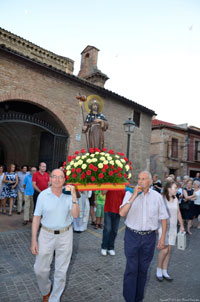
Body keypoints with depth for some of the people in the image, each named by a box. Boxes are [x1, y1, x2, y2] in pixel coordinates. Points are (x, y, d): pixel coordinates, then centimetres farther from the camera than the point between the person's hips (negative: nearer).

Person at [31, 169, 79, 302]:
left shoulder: (69, 195, -7)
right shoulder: (43, 195, -8)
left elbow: (75, 215, -17)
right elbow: (36, 218, -2)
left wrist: (74, 195, -25)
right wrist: (34, 240, -3)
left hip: (65, 236, 0)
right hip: (46, 235, 0)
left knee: (61, 271, 12)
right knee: (40, 269, 11)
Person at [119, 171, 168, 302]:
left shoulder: (157, 196, -2)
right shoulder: (130, 193, -7)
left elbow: (163, 218, 6)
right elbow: (122, 213, -18)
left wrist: (163, 237, 5)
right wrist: (134, 196, -22)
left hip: (149, 237, 2)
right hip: (132, 236, -2)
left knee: (143, 269, 17)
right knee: (131, 269, 4)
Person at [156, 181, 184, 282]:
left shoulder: (176, 199, 5)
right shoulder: (162, 198, -13)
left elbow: (178, 213, 15)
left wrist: (182, 225, 18)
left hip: (173, 227, 6)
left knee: (168, 250, 11)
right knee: (164, 250, -5)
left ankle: (164, 272, 25)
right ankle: (159, 270, 18)